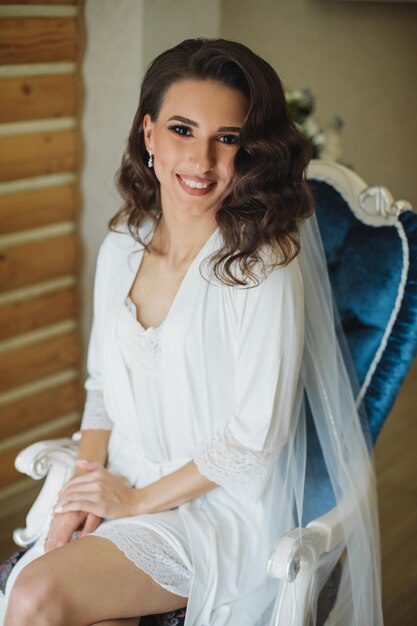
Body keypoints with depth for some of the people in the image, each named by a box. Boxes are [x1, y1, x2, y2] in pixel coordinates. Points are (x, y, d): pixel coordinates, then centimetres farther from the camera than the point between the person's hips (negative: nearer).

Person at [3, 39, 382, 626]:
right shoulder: (122, 248, 3)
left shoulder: (264, 268, -16)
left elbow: (255, 438, -15)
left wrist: (136, 500, -9)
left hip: (219, 508, -5)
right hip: (121, 494, 6)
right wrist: (85, 485, -3)